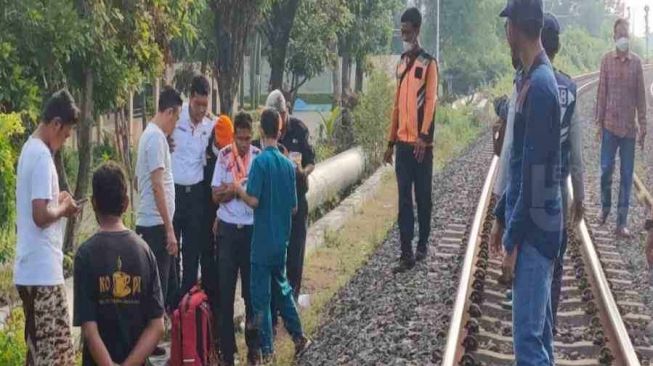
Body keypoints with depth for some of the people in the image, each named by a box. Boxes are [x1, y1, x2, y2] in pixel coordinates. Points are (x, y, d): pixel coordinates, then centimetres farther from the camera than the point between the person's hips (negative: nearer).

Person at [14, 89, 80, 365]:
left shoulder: (30, 149, 14)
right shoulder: (42, 156, -16)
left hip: (28, 268, 10)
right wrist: (64, 208, -5)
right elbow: (40, 215, -23)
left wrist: (57, 198, 9)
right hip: (43, 271, -10)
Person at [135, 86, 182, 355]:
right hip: (156, 223, -10)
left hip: (147, 221, 10)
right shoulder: (157, 137, -16)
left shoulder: (149, 134, 14)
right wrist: (169, 230, -21)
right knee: (157, 285, -4)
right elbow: (157, 185, -22)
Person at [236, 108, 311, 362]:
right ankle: (298, 336, 25)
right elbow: (294, 207, 7)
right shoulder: (288, 164, 3)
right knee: (282, 286, 21)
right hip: (282, 239, 6)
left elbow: (253, 200, -20)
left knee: (261, 294, 1)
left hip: (263, 239, -6)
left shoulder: (260, 161, -15)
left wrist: (238, 190, -3)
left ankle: (267, 350, 4)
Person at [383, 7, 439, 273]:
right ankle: (406, 253, 1)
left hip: (421, 143, -6)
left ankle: (423, 244, 19)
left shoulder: (428, 63, -5)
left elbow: (430, 101, -12)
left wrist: (423, 137, -21)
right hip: (403, 142, 6)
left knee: (423, 197, 5)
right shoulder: (401, 64, 15)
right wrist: (391, 142, 15)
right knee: (404, 199, 2)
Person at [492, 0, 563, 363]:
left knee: (528, 336, -8)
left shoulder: (539, 86, -19)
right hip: (535, 226, 10)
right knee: (539, 328, 15)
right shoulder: (532, 79, 11)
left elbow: (535, 171, -21)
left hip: (535, 229, -10)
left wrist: (514, 241, -17)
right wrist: (502, 215, 22)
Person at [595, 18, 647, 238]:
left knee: (627, 175, 3)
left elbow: (641, 95, 3)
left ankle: (622, 222, 7)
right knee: (606, 169, 4)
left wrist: (643, 126, 1)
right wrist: (599, 123, -1)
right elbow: (601, 92, 1)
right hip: (610, 124, 0)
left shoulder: (637, 62, 0)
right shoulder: (607, 60, -1)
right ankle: (605, 207, 29)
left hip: (629, 127, 1)